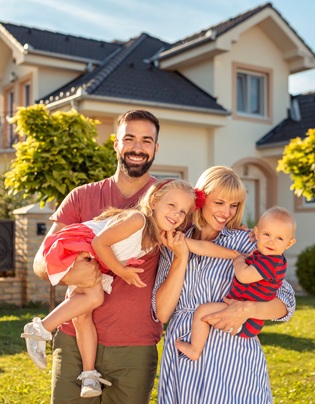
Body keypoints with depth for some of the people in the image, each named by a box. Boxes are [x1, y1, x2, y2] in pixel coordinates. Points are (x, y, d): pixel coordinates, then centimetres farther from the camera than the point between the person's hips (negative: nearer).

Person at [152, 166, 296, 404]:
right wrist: (181, 258, -12)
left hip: (232, 359, -2)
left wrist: (247, 309, -20)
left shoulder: (246, 243, -2)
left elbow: (287, 303, -3)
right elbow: (161, 313, -5)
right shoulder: (173, 247, 4)